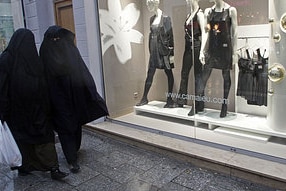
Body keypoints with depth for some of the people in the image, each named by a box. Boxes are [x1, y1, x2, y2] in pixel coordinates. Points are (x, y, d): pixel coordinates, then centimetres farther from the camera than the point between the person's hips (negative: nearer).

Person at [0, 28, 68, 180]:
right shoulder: (34, 59, -9)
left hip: (16, 111, 1)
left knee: (20, 136, 12)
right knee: (44, 135, 5)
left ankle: (24, 167, 19)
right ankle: (54, 168, 7)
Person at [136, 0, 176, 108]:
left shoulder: (166, 18, -9)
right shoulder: (152, 19, 11)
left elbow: (170, 35, -12)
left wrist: (171, 53, -15)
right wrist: (150, 50, 14)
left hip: (164, 50, -6)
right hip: (154, 49, 6)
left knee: (169, 73, 4)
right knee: (150, 74, 7)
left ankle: (170, 99, 14)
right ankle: (144, 98, 15)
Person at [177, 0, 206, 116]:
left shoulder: (199, 13, -9)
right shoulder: (189, 14, 16)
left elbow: (203, 32, -17)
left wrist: (202, 50, -24)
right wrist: (186, 46, 17)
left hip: (196, 47, -9)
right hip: (188, 47, 9)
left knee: (198, 75, -3)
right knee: (184, 73, 12)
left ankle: (198, 105, 4)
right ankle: (181, 100, 24)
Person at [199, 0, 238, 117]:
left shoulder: (231, 10, -2)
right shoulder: (208, 11, 8)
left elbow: (234, 33, -2)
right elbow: (206, 32, 10)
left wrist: (234, 52, -5)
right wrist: (202, 50, 5)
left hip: (225, 47, -3)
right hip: (211, 47, 3)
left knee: (226, 76, 6)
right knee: (204, 76, 3)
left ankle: (225, 104, 17)